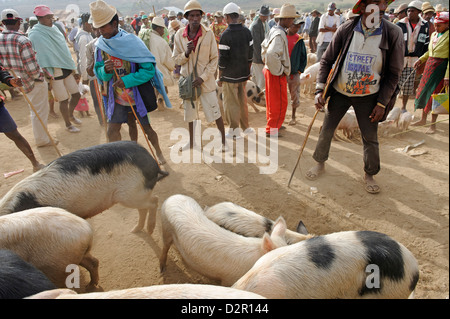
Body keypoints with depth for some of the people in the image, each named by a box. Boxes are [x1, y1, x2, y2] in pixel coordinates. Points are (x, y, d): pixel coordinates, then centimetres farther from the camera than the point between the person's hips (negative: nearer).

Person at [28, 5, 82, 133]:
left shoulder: (54, 29, 9)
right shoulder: (35, 35, -13)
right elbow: (40, 56, -16)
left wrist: (71, 66, 17)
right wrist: (47, 76, -18)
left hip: (66, 68, 7)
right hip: (54, 73, -7)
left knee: (76, 94, 12)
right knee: (64, 100, 0)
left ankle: (71, 115, 38)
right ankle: (68, 124, 19)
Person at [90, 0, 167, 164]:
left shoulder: (132, 41, -14)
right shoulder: (100, 45, -1)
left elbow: (149, 69, -17)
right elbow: (100, 74, 5)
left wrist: (127, 81, -26)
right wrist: (105, 70, -20)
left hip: (138, 96, -3)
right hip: (117, 98, 4)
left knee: (147, 128, 11)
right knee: (112, 130, 1)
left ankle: (158, 152, 37)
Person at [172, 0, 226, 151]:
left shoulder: (209, 33, -8)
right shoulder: (179, 35, -3)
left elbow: (214, 59, -6)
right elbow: (176, 59, 2)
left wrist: (203, 77, -15)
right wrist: (186, 53, -19)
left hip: (205, 80, -2)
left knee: (214, 112, 0)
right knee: (189, 112, 15)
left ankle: (223, 141, 19)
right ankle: (191, 141, 35)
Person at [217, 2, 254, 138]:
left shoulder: (226, 35, -16)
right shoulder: (247, 32, 3)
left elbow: (223, 59, -15)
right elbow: (250, 54, 9)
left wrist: (220, 78, -7)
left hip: (230, 75, -6)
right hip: (243, 74, 6)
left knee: (231, 103, 5)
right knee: (242, 100, 18)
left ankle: (234, 131, 14)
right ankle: (245, 127, 29)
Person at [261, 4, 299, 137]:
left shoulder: (274, 30, 8)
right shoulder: (279, 34, -23)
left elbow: (264, 46, 22)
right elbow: (272, 54, -35)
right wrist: (279, 70, -22)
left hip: (270, 70, 10)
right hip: (276, 74, -10)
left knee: (272, 100, 21)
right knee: (279, 103, 1)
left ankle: (273, 123, 37)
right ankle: (271, 130, 11)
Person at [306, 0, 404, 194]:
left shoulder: (393, 34, -11)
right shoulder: (346, 30, -10)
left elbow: (394, 73, -4)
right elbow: (327, 60, -2)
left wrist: (382, 103, -8)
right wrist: (320, 90, -11)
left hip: (368, 97, 0)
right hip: (340, 92, 1)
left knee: (370, 138, 5)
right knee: (326, 131, 8)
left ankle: (369, 175, 27)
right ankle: (320, 164, 31)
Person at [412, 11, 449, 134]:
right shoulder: (434, 34, 9)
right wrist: (421, 59, 8)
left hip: (441, 67, -7)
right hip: (429, 65, 7)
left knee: (434, 94, -4)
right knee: (424, 92, 12)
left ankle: (433, 125, 7)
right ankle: (423, 119, 27)